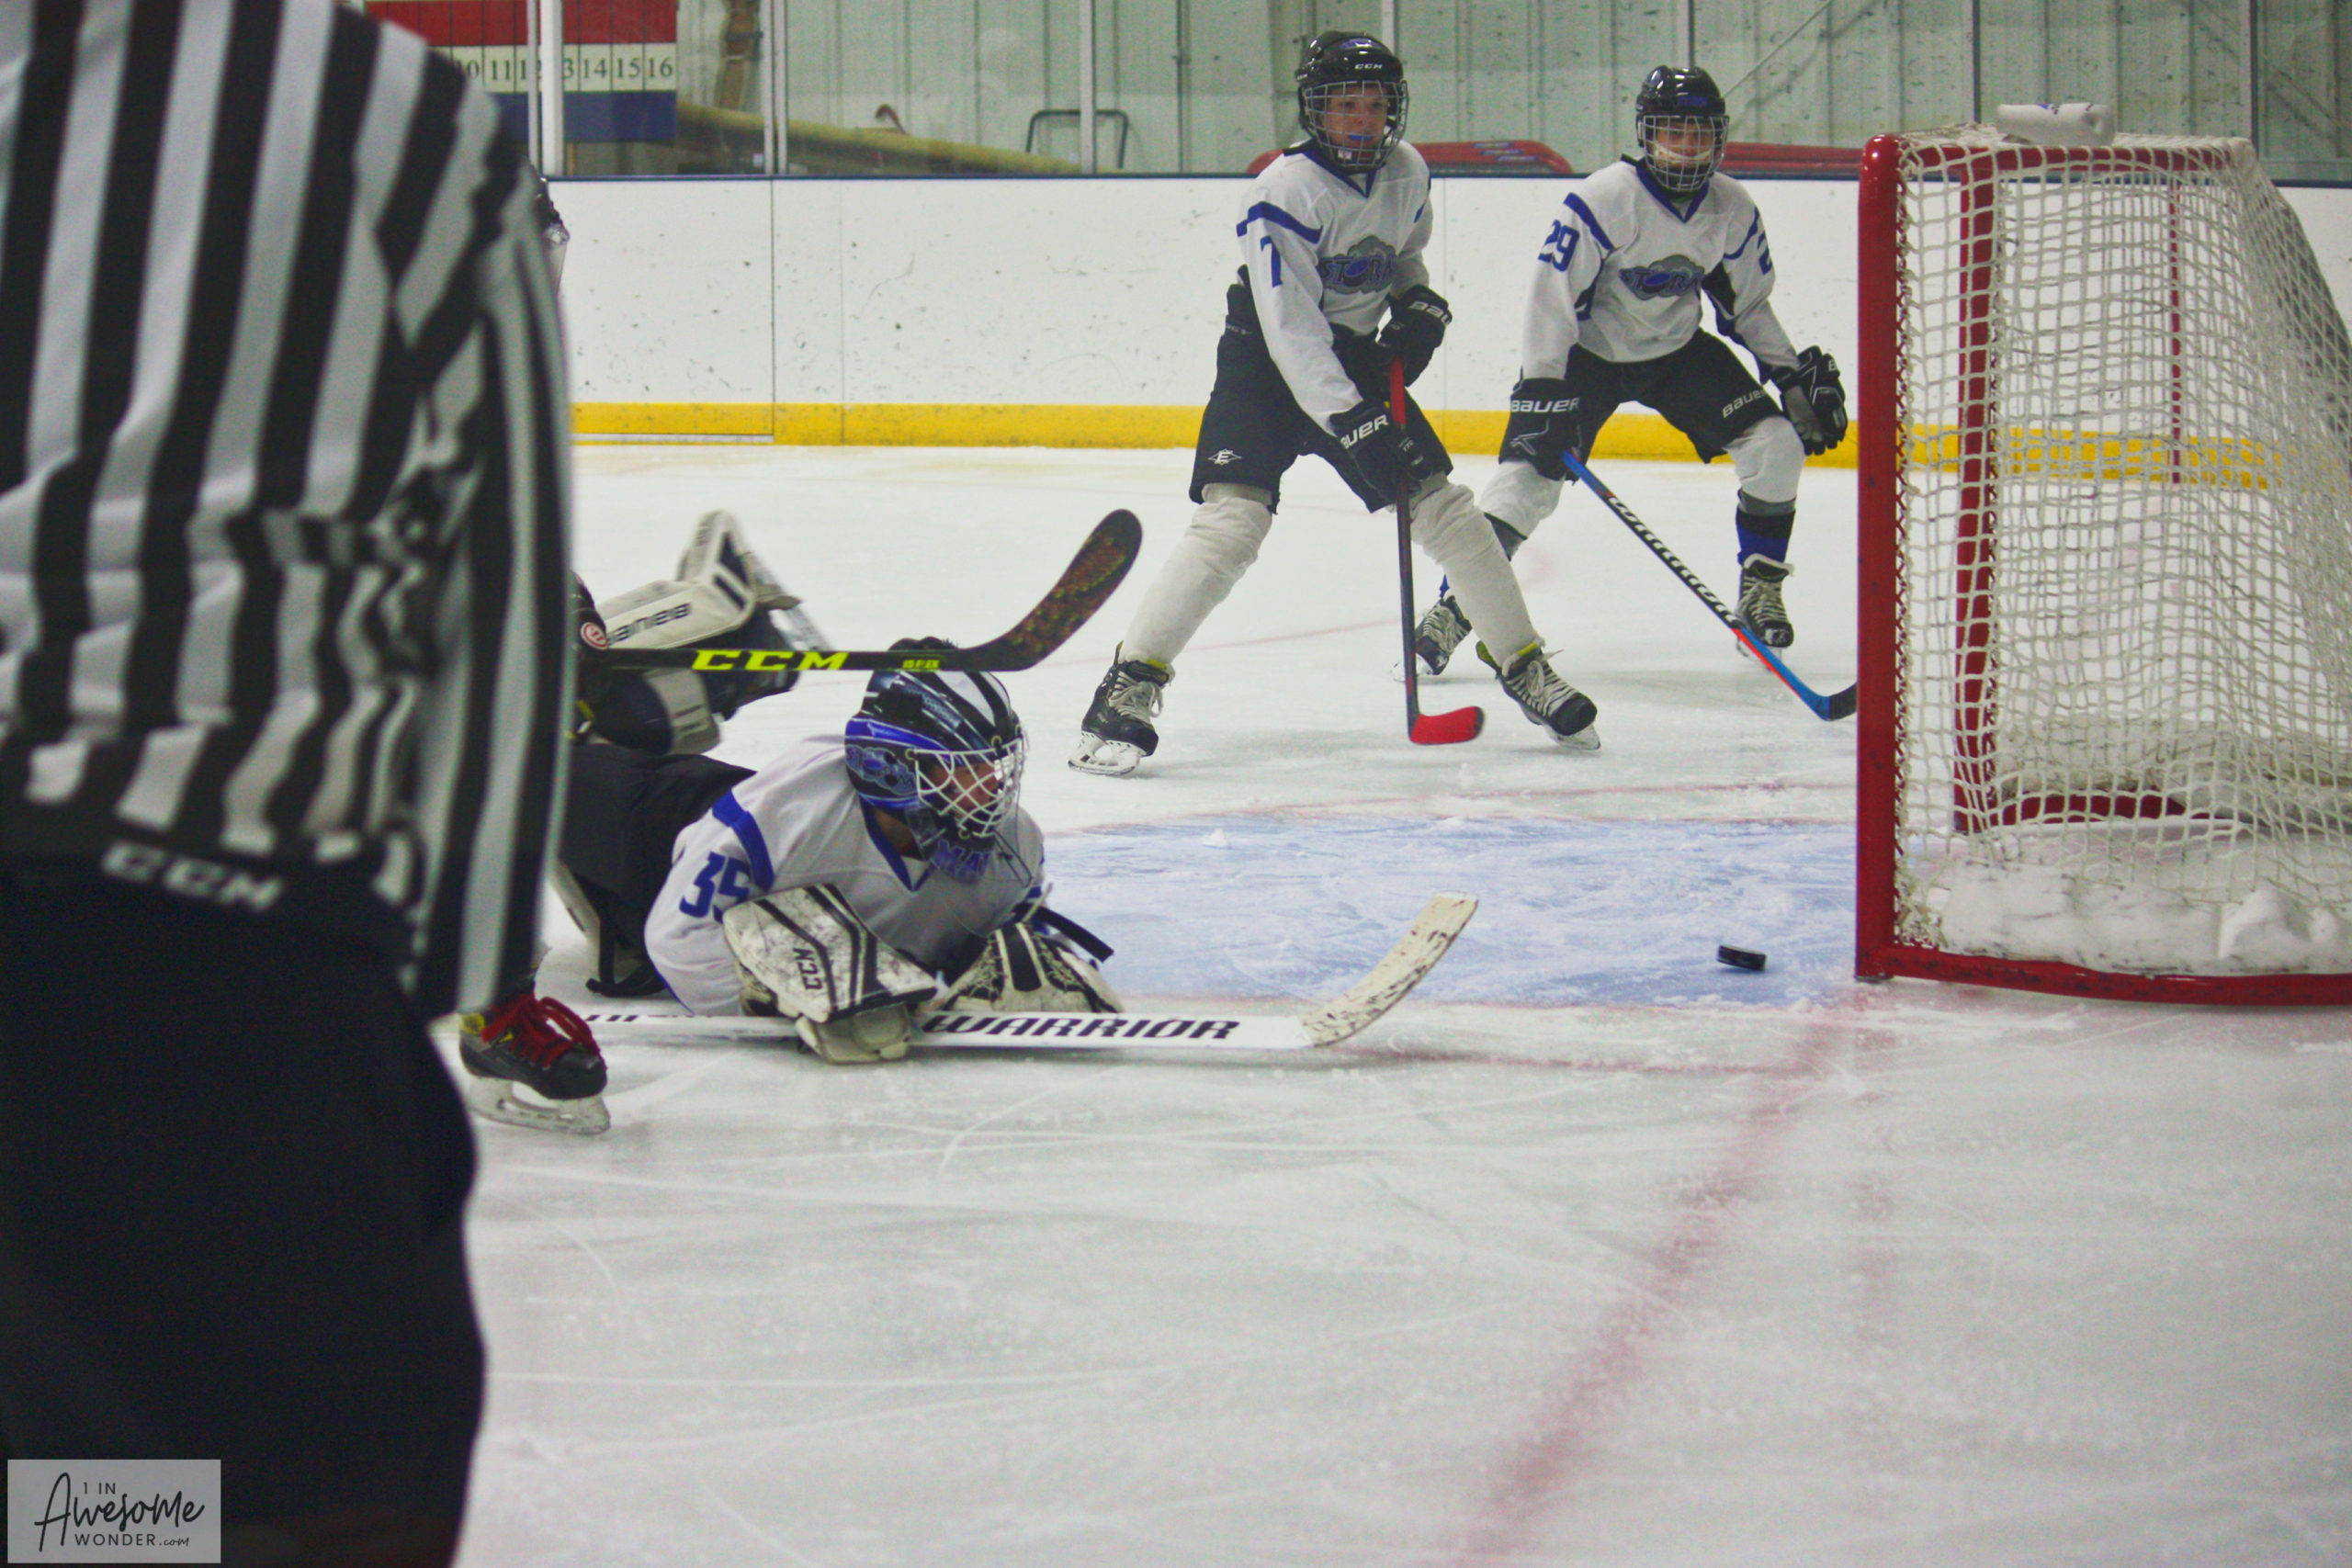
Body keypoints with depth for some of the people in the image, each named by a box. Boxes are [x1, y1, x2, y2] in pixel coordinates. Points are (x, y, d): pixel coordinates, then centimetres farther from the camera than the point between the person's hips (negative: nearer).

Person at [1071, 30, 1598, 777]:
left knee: (1446, 506, 2)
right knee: (1233, 515, -22)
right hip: (1265, 361, -6)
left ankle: (1527, 669, 16)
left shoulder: (1406, 174, -2)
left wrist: (1421, 306, 0)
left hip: (1355, 359, 6)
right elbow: (1290, 331, -28)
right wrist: (1354, 427, -33)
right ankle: (1131, 684, -20)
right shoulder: (1284, 193, -23)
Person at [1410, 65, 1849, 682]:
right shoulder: (1604, 199, -25)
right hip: (1586, 350, -5)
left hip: (1676, 349, 5)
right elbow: (1551, 295, -24)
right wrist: (1540, 389, -29)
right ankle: (1451, 609, -9)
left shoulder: (1733, 210, -7)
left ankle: (1760, 590, 8)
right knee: (1528, 474, -17)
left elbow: (1747, 305, 9)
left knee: (1776, 445, -9)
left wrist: (1794, 373, 5)